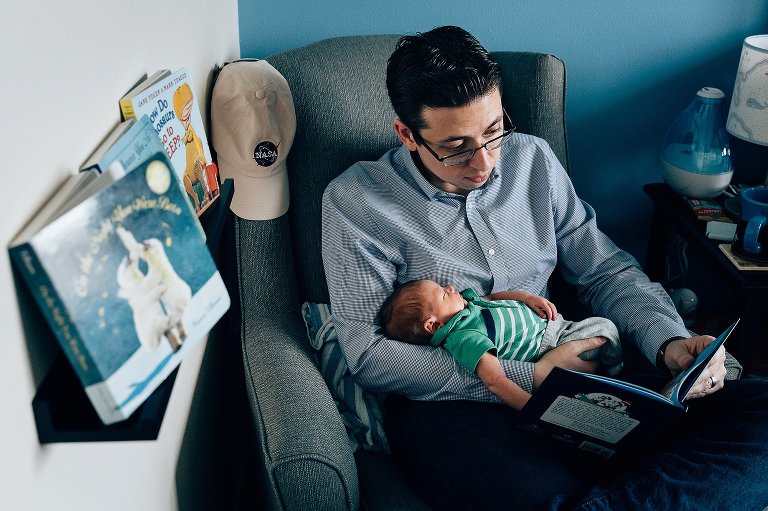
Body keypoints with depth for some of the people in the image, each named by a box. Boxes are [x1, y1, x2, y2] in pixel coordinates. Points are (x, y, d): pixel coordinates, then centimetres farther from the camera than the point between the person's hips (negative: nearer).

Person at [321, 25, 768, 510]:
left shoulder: (531, 159, 11)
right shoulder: (356, 201, -4)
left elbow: (606, 271, 15)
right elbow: (368, 356, -9)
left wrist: (669, 341, -7)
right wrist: (528, 377, -15)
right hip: (448, 403, -5)